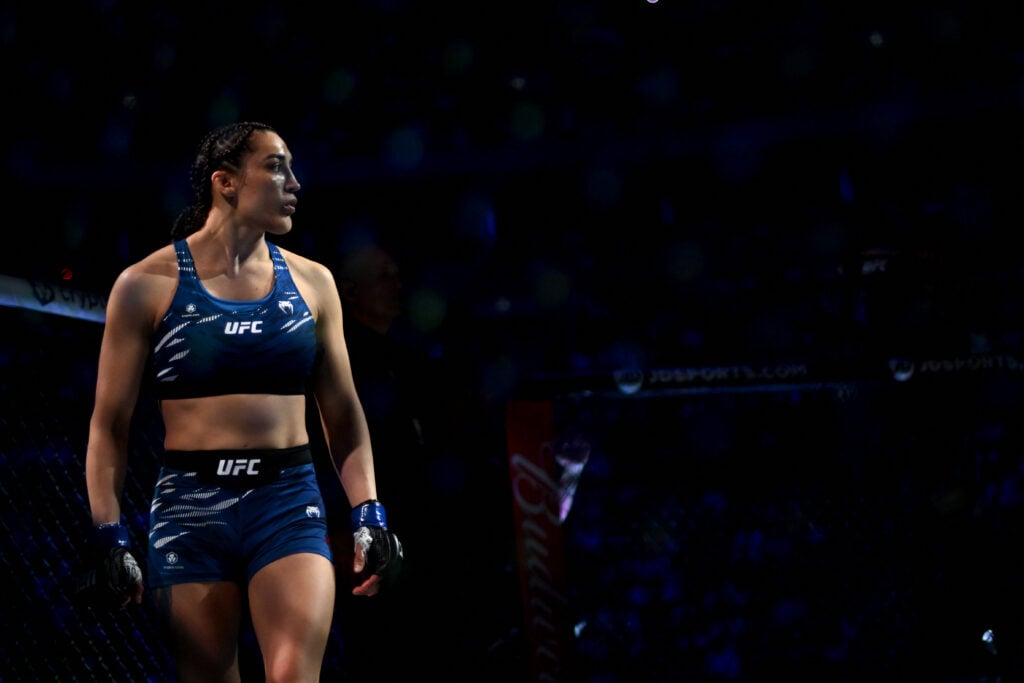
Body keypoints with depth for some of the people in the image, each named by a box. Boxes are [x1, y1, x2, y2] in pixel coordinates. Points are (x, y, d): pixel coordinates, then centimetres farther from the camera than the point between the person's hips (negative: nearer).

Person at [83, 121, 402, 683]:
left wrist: (368, 514, 4)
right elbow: (109, 424, 1)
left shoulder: (310, 281, 10)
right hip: (191, 508, -2)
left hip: (288, 505, 2)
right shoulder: (149, 285, 1)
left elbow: (343, 413, 13)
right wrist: (108, 537, -6)